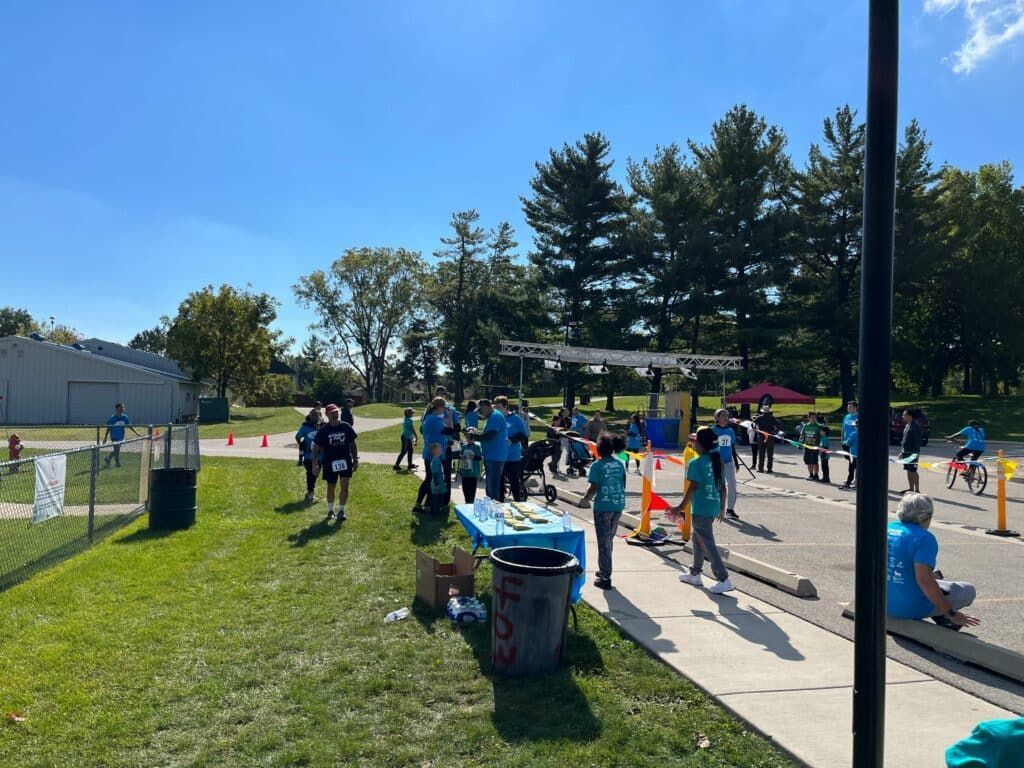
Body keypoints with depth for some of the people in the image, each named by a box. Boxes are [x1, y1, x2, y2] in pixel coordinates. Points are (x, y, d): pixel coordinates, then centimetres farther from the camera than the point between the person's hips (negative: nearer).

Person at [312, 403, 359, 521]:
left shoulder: (346, 427, 0)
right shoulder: (323, 430, -5)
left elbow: (352, 444, 8)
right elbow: (316, 447, -2)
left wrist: (356, 460, 6)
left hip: (345, 461, 1)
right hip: (330, 462, 0)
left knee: (344, 486, -9)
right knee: (331, 487, 12)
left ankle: (341, 511, 1)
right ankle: (330, 510, 31)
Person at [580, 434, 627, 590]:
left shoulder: (597, 466, -11)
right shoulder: (619, 464, 5)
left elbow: (594, 488, -14)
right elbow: (623, 484, 12)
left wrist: (585, 499, 4)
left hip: (603, 507, -5)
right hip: (619, 505, 5)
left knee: (604, 542, 2)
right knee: (609, 539, 20)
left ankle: (605, 578, 4)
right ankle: (604, 570, 32)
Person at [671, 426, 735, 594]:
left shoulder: (695, 463, -14)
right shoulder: (717, 461, 8)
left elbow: (693, 487, -18)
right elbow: (722, 487, 11)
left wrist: (681, 507, -13)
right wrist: (722, 507, 20)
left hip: (701, 509, -8)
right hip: (714, 507, 8)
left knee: (708, 544, -2)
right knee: (697, 537, 23)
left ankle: (724, 580, -5)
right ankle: (694, 574, 33)